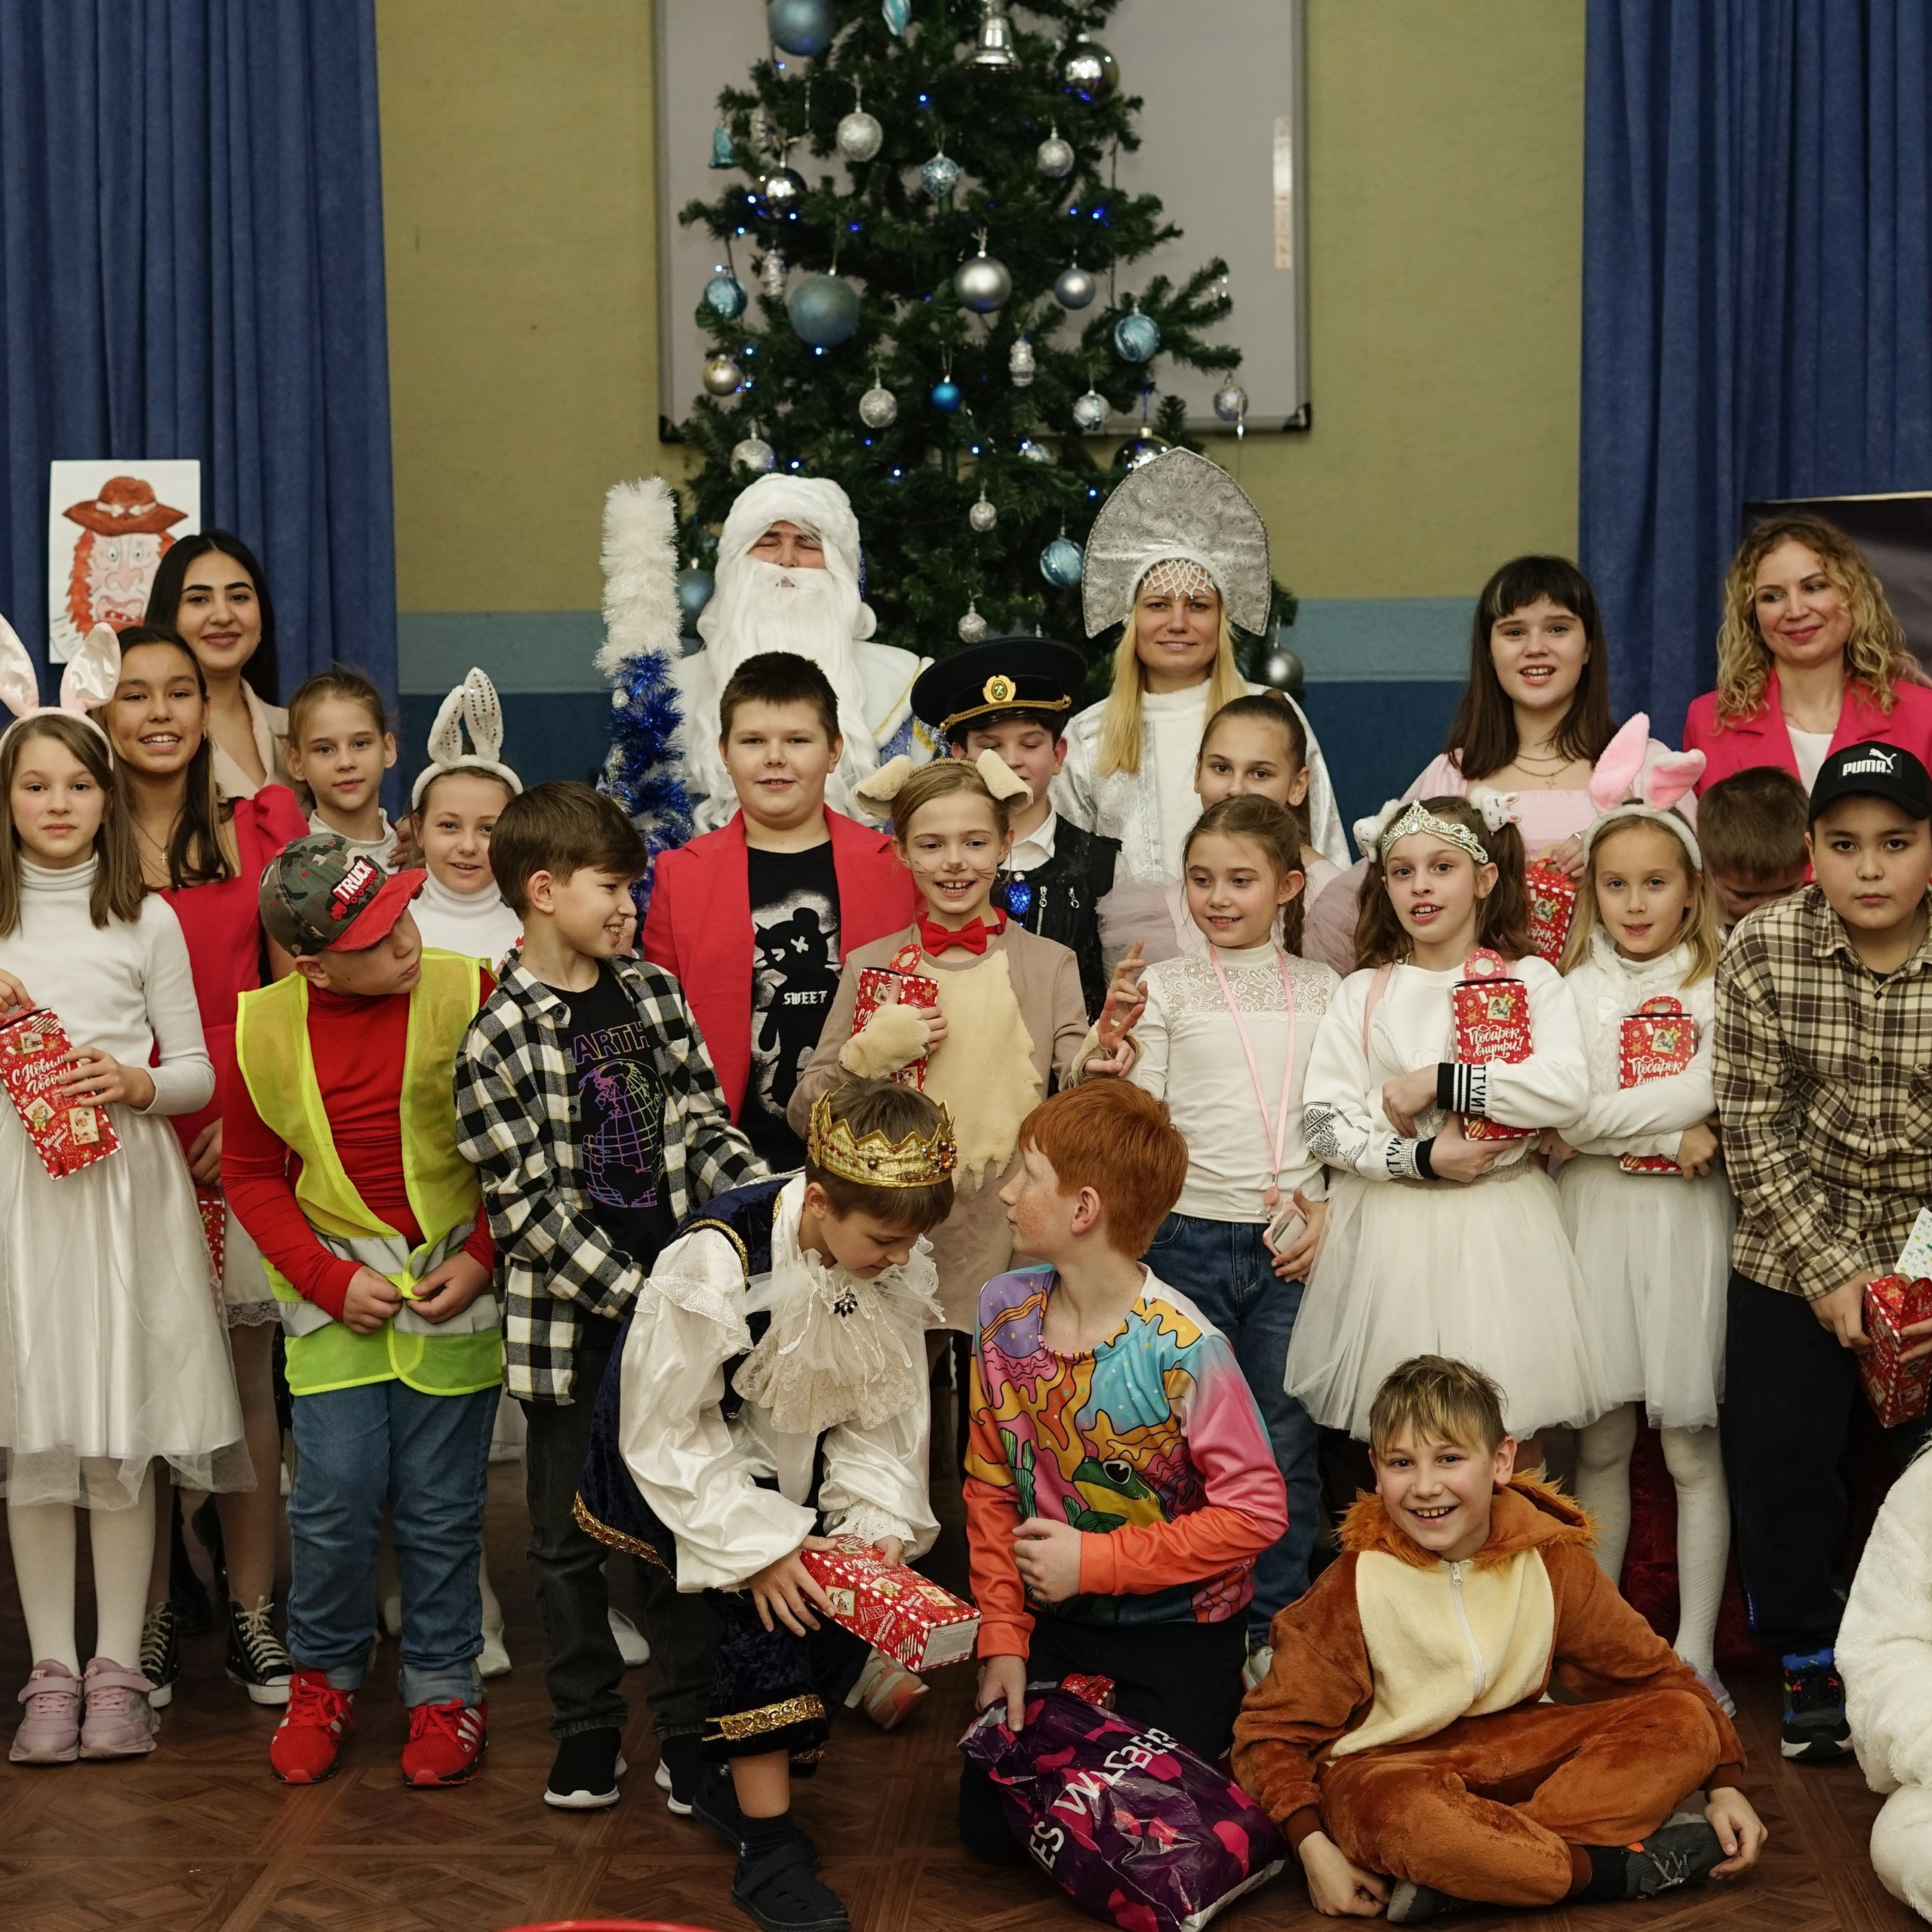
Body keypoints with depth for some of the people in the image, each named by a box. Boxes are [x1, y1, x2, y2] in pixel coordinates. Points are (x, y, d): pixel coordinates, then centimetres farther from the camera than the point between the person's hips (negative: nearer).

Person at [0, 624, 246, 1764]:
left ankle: (119, 1668, 9)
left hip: (126, 1188, -1)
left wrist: (136, 1083, -13)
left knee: (122, 1432, 0)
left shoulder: (147, 921, 5)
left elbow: (198, 1071, 6)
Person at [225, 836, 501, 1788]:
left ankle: (442, 1690, 21)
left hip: (453, 1287, -1)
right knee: (334, 1499, -1)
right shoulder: (266, 1028, -4)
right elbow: (250, 1174, 7)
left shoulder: (465, 994, -9)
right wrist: (328, 1279, -4)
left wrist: (481, 1257, -7)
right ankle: (323, 1678, 22)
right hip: (335, 1293, 1)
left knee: (442, 1508, 4)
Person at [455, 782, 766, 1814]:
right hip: (572, 1322, -4)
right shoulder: (498, 1040, -10)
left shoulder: (654, 994, 6)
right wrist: (637, 1296, -15)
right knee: (570, 1535, 10)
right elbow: (530, 1207, -12)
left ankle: (690, 1727, 21)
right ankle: (586, 1728, 25)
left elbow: (705, 1129, 9)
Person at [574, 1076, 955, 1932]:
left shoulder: (898, 1266, -14)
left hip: (793, 1459, 6)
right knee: (760, 1599, -24)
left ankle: (735, 1780, 12)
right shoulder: (717, 1260, -30)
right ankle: (769, 1846, -15)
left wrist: (880, 1523, -20)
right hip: (680, 1464, -5)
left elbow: (884, 1416, -5)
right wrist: (758, 1546, -27)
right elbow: (664, 1434, -24)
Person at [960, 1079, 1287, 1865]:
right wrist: (1002, 1636, -4)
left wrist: (1093, 1561, -20)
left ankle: (1227, 1712, 23)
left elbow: (1254, 1513, -22)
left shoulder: (1182, 1350, -25)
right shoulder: (1005, 1309, -7)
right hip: (1055, 1619, 5)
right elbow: (990, 1484, 2)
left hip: (1178, 1631, -5)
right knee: (990, 1824, 3)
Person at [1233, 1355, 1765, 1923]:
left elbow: (1649, 1672, 7)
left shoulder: (1552, 1560, -3)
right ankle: (1619, 1868, -21)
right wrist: (1314, 1849, -22)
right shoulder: (1353, 1587, -11)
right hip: (1387, 1767, -4)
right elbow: (1274, 1729, -8)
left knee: (1685, 1722, -14)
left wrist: (1722, 1782, -2)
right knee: (1406, 1815, -41)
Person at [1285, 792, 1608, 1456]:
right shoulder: (1364, 993, 10)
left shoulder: (1529, 980, 4)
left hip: (1500, 1227, -1)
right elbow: (1325, 1123, 0)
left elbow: (1567, 1091, -14)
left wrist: (1437, 1082, -14)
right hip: (1391, 1232, 2)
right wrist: (1420, 1158, -13)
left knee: (1510, 1431, -1)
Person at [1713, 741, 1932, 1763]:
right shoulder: (1762, 951, -11)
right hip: (1793, 1256, 0)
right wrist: (1830, 1271, -12)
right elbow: (1754, 1131, -9)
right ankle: (1808, 1666, 24)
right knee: (1780, 1465, 4)